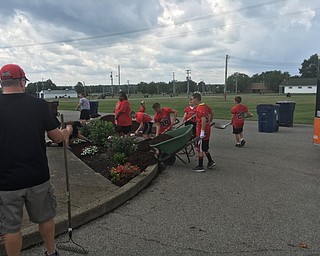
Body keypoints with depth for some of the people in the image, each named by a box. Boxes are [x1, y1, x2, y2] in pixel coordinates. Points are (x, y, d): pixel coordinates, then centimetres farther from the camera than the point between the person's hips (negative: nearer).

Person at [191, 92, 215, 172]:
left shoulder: (199, 108, -21)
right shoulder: (205, 106, 9)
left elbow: (204, 119, -29)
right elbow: (212, 113, 22)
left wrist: (202, 132, -27)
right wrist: (209, 122, 29)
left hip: (202, 132, -9)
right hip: (207, 130, 9)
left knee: (200, 149, 1)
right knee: (205, 148, 22)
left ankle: (200, 166, 10)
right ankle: (210, 162, 31)